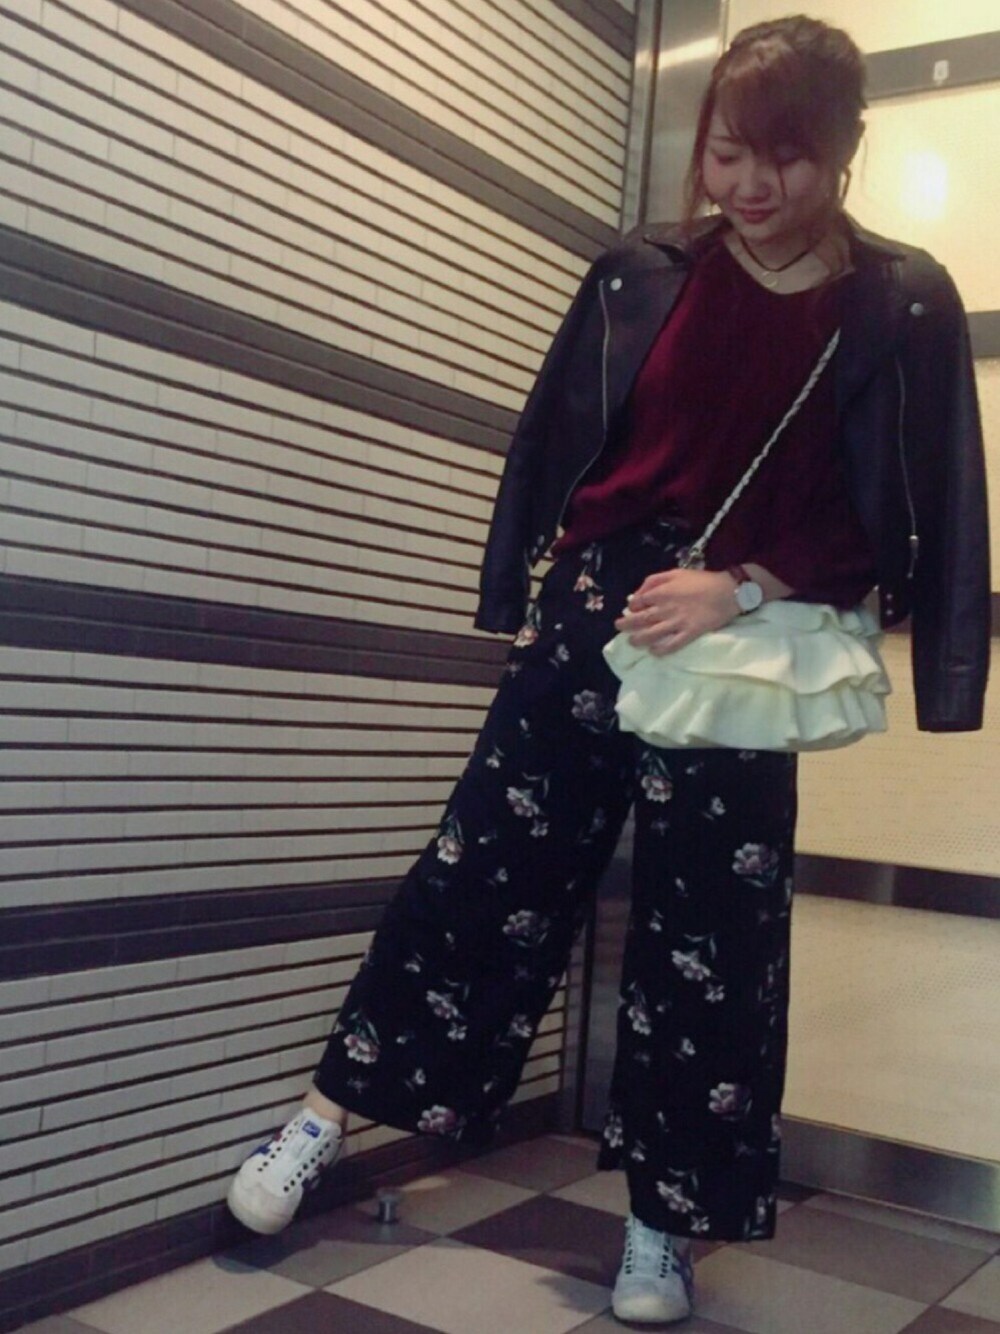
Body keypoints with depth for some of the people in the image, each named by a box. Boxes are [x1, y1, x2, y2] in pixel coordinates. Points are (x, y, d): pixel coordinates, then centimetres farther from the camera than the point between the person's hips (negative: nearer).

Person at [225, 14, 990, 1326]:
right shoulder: (642, 276, 2)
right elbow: (555, 451, 9)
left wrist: (740, 589, -16)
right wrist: (525, 603, 8)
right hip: (594, 619, 1)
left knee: (707, 932, 6)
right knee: (488, 862, 3)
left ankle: (661, 1224, 22)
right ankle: (328, 1114, 18)